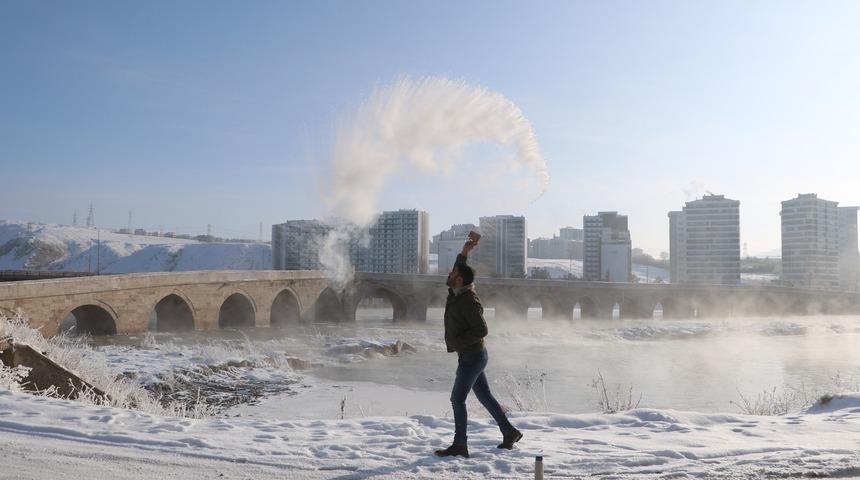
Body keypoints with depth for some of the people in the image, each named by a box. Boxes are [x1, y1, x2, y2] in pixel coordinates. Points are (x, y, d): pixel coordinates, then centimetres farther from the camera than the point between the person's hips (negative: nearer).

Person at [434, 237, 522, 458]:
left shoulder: (469, 301, -21)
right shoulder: (457, 293, 6)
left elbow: (481, 330, -25)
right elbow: (460, 270, 25)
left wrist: (457, 342, -21)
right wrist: (464, 252, 13)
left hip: (472, 357, -9)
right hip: (470, 356, 9)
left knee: (457, 399, -6)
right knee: (485, 397, 15)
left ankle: (459, 446, 1)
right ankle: (509, 432, 25)